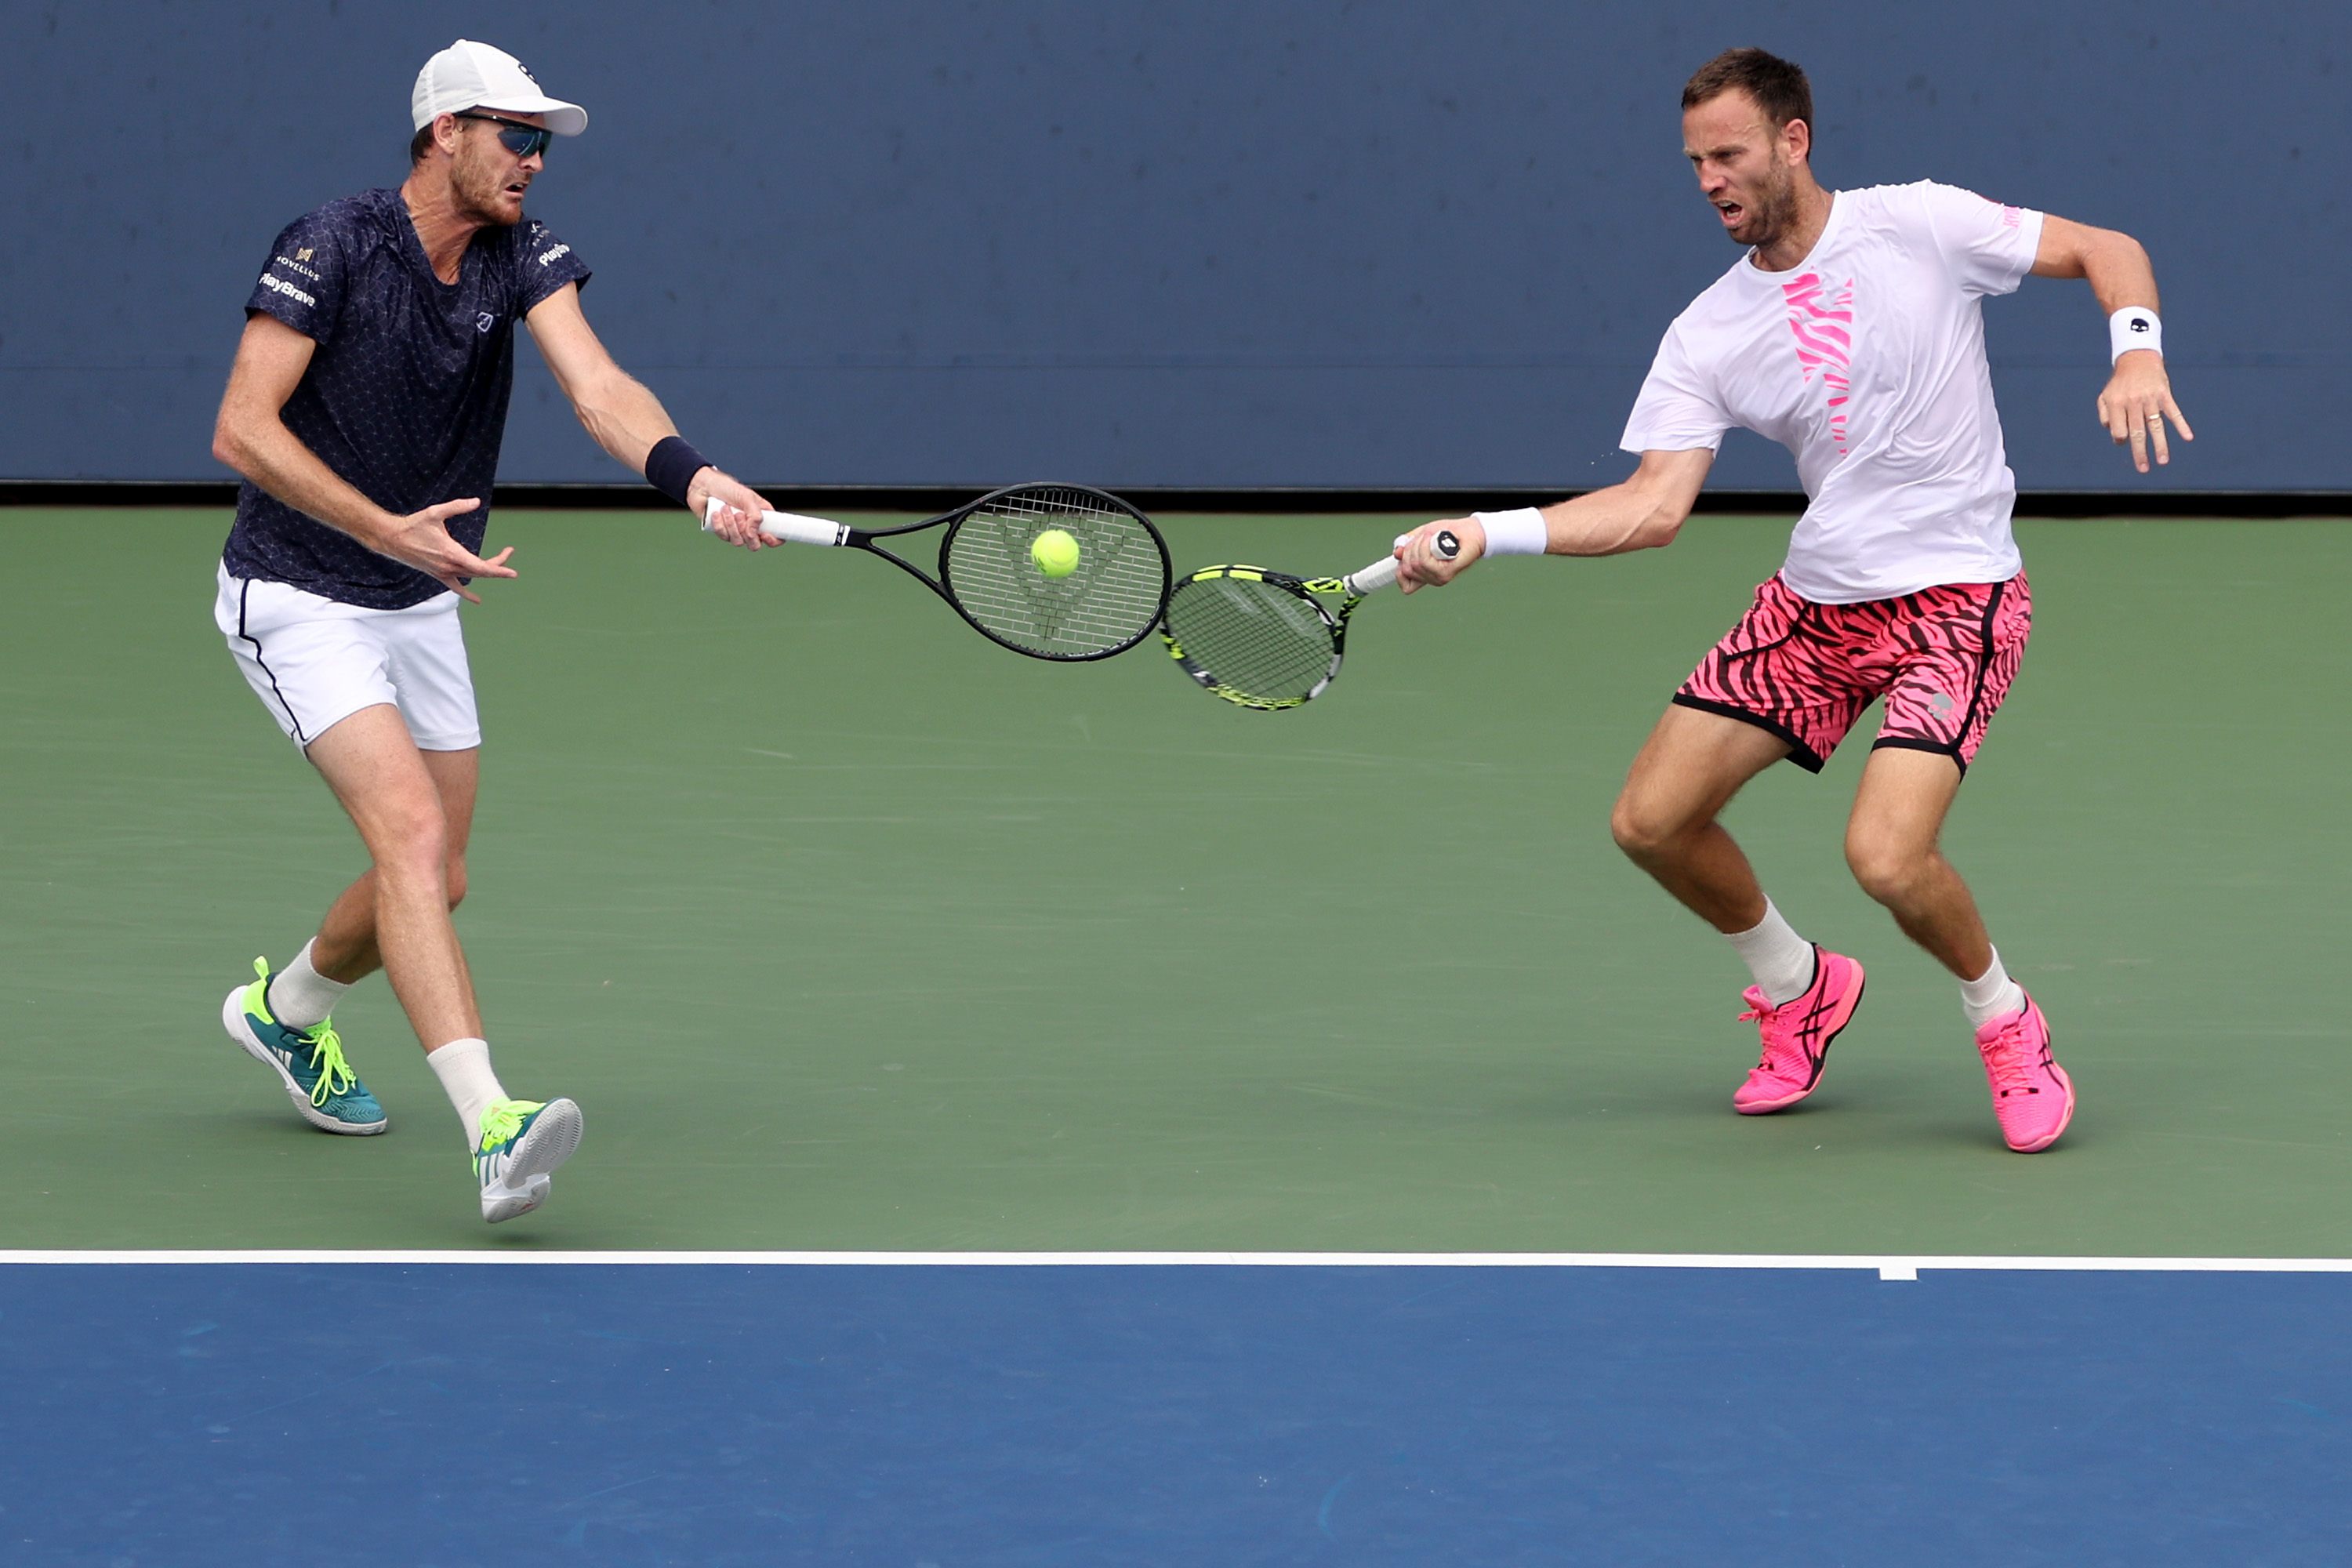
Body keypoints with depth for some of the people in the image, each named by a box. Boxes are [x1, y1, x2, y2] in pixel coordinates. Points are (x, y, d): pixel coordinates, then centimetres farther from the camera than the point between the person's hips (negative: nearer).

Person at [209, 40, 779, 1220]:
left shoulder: (524, 258, -4)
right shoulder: (332, 249, -19)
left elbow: (600, 390, -20)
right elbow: (241, 431, -21)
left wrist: (692, 477, -41)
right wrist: (389, 530, -29)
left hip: (422, 607, 7)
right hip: (297, 601, -7)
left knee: (433, 885, 14)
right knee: (412, 830, -24)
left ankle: (284, 1008, 45)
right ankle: (491, 1127, -36)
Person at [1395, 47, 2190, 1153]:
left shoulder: (1919, 224, -9)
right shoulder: (1707, 336, 0)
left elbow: (2107, 250, -1)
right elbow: (1653, 506, -6)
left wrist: (2137, 357, -20)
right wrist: (1484, 534, -17)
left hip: (1956, 594, -5)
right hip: (1817, 596, 5)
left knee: (1886, 857, -24)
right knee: (1652, 821, 0)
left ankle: (2004, 1020, 7)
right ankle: (1798, 988, 27)